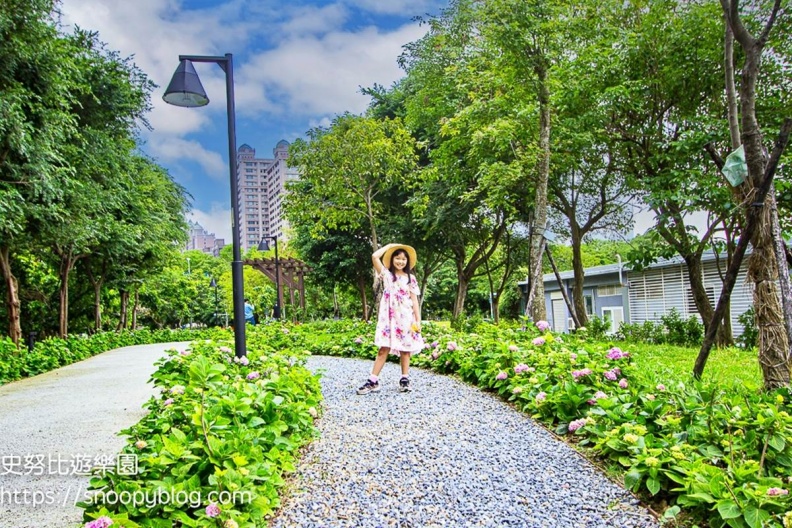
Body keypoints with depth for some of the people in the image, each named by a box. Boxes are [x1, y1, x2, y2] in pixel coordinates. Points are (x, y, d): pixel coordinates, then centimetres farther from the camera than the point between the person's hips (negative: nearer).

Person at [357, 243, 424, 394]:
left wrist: (418, 320, 1)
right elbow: (375, 256, -7)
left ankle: (404, 380, 13)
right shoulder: (387, 274, 6)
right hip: (389, 317, -1)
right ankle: (373, 381, -4)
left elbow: (414, 300, 7)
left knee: (405, 348, 5)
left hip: (406, 318, 1)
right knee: (384, 348, -5)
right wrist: (389, 245, 5)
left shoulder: (411, 278, 9)